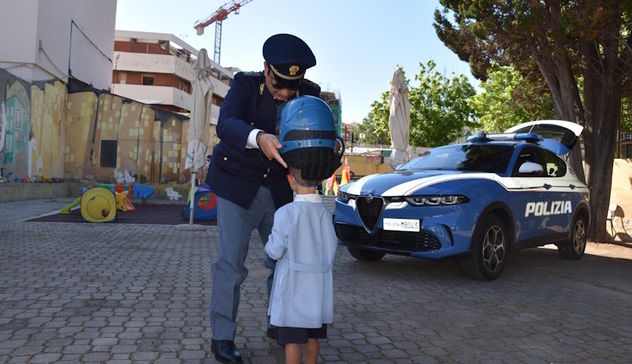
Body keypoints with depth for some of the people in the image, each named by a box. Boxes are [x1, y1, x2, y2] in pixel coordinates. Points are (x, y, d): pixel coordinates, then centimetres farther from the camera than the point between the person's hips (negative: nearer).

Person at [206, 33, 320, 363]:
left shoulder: (308, 94, -5)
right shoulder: (246, 84, -13)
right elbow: (225, 125, -29)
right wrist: (258, 137, -49)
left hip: (279, 190, 4)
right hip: (239, 187, -3)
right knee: (230, 263, -4)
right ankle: (222, 337, 11)